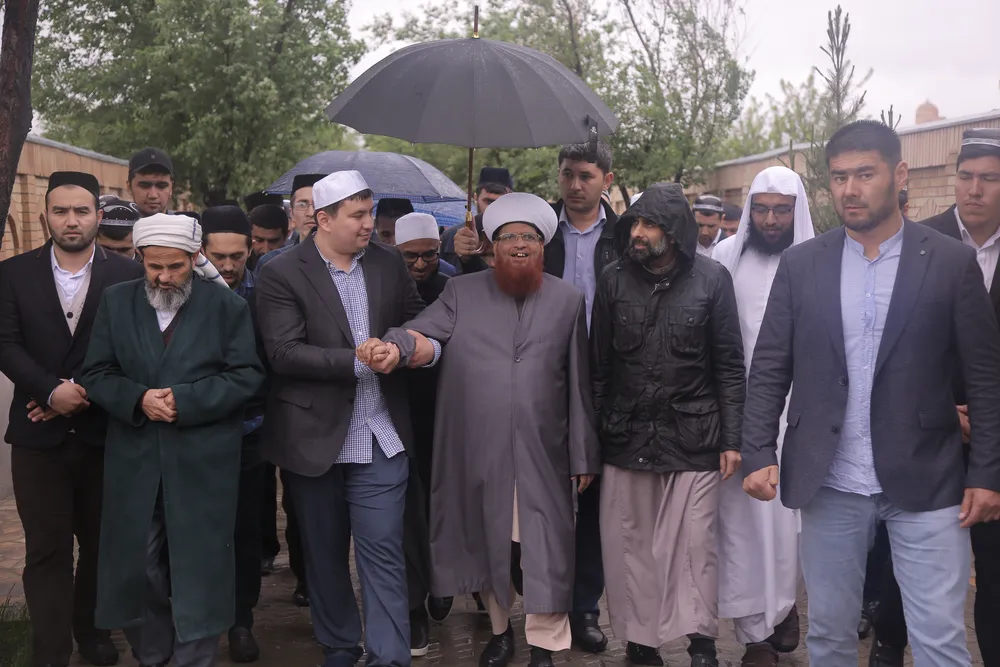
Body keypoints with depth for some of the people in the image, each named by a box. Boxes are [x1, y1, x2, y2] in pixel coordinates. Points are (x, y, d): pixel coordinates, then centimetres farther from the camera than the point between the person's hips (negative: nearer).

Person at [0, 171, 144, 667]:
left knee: (103, 541, 13)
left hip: (104, 431, 0)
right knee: (47, 548, 3)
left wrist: (81, 392, -14)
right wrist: (52, 391, -17)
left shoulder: (128, 275, 0)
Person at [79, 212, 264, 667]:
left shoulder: (228, 305, -1)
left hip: (203, 461, -3)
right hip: (135, 458, 3)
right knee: (138, 563, 10)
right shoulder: (116, 302, 7)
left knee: (199, 565, 3)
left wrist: (185, 400, -16)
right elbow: (96, 374, 4)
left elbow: (247, 375, -6)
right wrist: (138, 399, -15)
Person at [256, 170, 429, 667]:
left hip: (381, 436, 1)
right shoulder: (283, 274, -8)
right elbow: (283, 353, -17)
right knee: (324, 554, 15)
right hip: (315, 438, -1)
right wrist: (359, 361, -21)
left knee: (383, 552, 0)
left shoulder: (388, 263, 5)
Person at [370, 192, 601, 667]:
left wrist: (583, 455, 4)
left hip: (542, 453, 0)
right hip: (477, 452, 1)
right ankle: (499, 629, 34)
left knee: (544, 549, 3)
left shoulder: (568, 301, 5)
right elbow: (423, 331, -10)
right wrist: (395, 346, -34)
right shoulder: (462, 293, 5)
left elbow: (579, 384, 5)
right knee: (487, 542, 14)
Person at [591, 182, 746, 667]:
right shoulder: (614, 280, 3)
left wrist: (731, 439, -3)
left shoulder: (711, 278, -1)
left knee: (696, 545, 2)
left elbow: (729, 366, 1)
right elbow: (598, 365, 6)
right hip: (625, 438, 2)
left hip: (693, 439, -2)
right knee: (629, 546, 6)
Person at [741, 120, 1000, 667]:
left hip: (926, 483, -2)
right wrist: (759, 453, -5)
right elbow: (769, 369, 3)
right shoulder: (800, 263, 3)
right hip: (828, 484, 2)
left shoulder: (952, 262, -2)